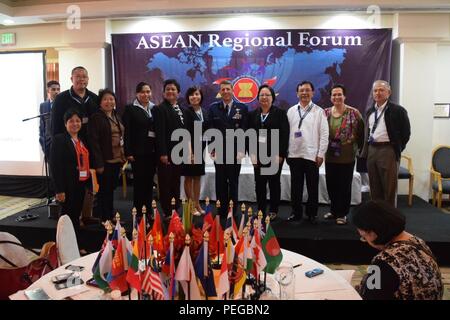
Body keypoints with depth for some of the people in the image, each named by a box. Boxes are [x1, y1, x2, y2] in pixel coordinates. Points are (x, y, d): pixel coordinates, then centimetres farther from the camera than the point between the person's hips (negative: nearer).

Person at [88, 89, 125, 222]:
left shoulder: (116, 117, 14)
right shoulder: (95, 118, -9)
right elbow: (94, 141, -15)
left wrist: (124, 156, 12)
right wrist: (98, 163, -19)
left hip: (117, 160, 7)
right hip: (104, 161, -7)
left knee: (111, 189, 16)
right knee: (104, 191, 3)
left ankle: (111, 216, 27)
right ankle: (105, 219, 15)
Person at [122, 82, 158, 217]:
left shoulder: (154, 109, 12)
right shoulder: (130, 109, -1)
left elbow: (158, 130, 12)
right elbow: (127, 132, -6)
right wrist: (128, 152, -13)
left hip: (152, 151, 4)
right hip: (138, 152, -4)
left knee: (149, 181, 10)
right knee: (139, 181, 0)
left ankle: (148, 211, 20)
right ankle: (138, 212, 10)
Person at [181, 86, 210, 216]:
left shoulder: (204, 112, 9)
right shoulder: (186, 112, -9)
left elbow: (207, 130, 10)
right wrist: (190, 152, -19)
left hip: (201, 148, 6)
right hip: (190, 148, -6)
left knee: (197, 177, 12)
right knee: (189, 177, 4)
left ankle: (197, 204, 21)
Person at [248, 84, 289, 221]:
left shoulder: (280, 113, 0)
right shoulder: (252, 114, 10)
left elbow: (285, 135, -7)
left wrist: (281, 154, -13)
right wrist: (252, 154, -3)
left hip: (275, 155, -3)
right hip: (258, 155, 3)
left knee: (274, 183, 6)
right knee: (259, 184, 5)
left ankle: (273, 211, 17)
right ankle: (260, 211, 16)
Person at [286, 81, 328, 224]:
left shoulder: (319, 111, 1)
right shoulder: (291, 111, 9)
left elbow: (324, 134, -2)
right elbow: (286, 132, 7)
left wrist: (321, 154, -6)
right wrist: (285, 152, 3)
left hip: (312, 155, -2)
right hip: (294, 154, 2)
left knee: (312, 187, 6)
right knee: (296, 186, 9)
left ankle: (312, 214, 19)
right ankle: (296, 212, 21)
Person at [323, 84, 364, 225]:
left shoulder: (353, 113, -7)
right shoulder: (325, 113, 4)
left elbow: (361, 133, -3)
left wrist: (359, 149, -4)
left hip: (347, 156, -4)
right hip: (330, 156, 4)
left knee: (344, 186, 5)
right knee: (331, 185, 12)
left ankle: (342, 213, 18)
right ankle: (333, 210, 29)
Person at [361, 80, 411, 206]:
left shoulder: (397, 110, -5)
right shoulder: (370, 111, 14)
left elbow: (406, 132, -4)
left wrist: (397, 149, -4)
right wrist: (365, 151, 13)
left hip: (388, 151, -6)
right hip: (371, 151, 6)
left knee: (389, 189, 1)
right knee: (374, 188, 12)